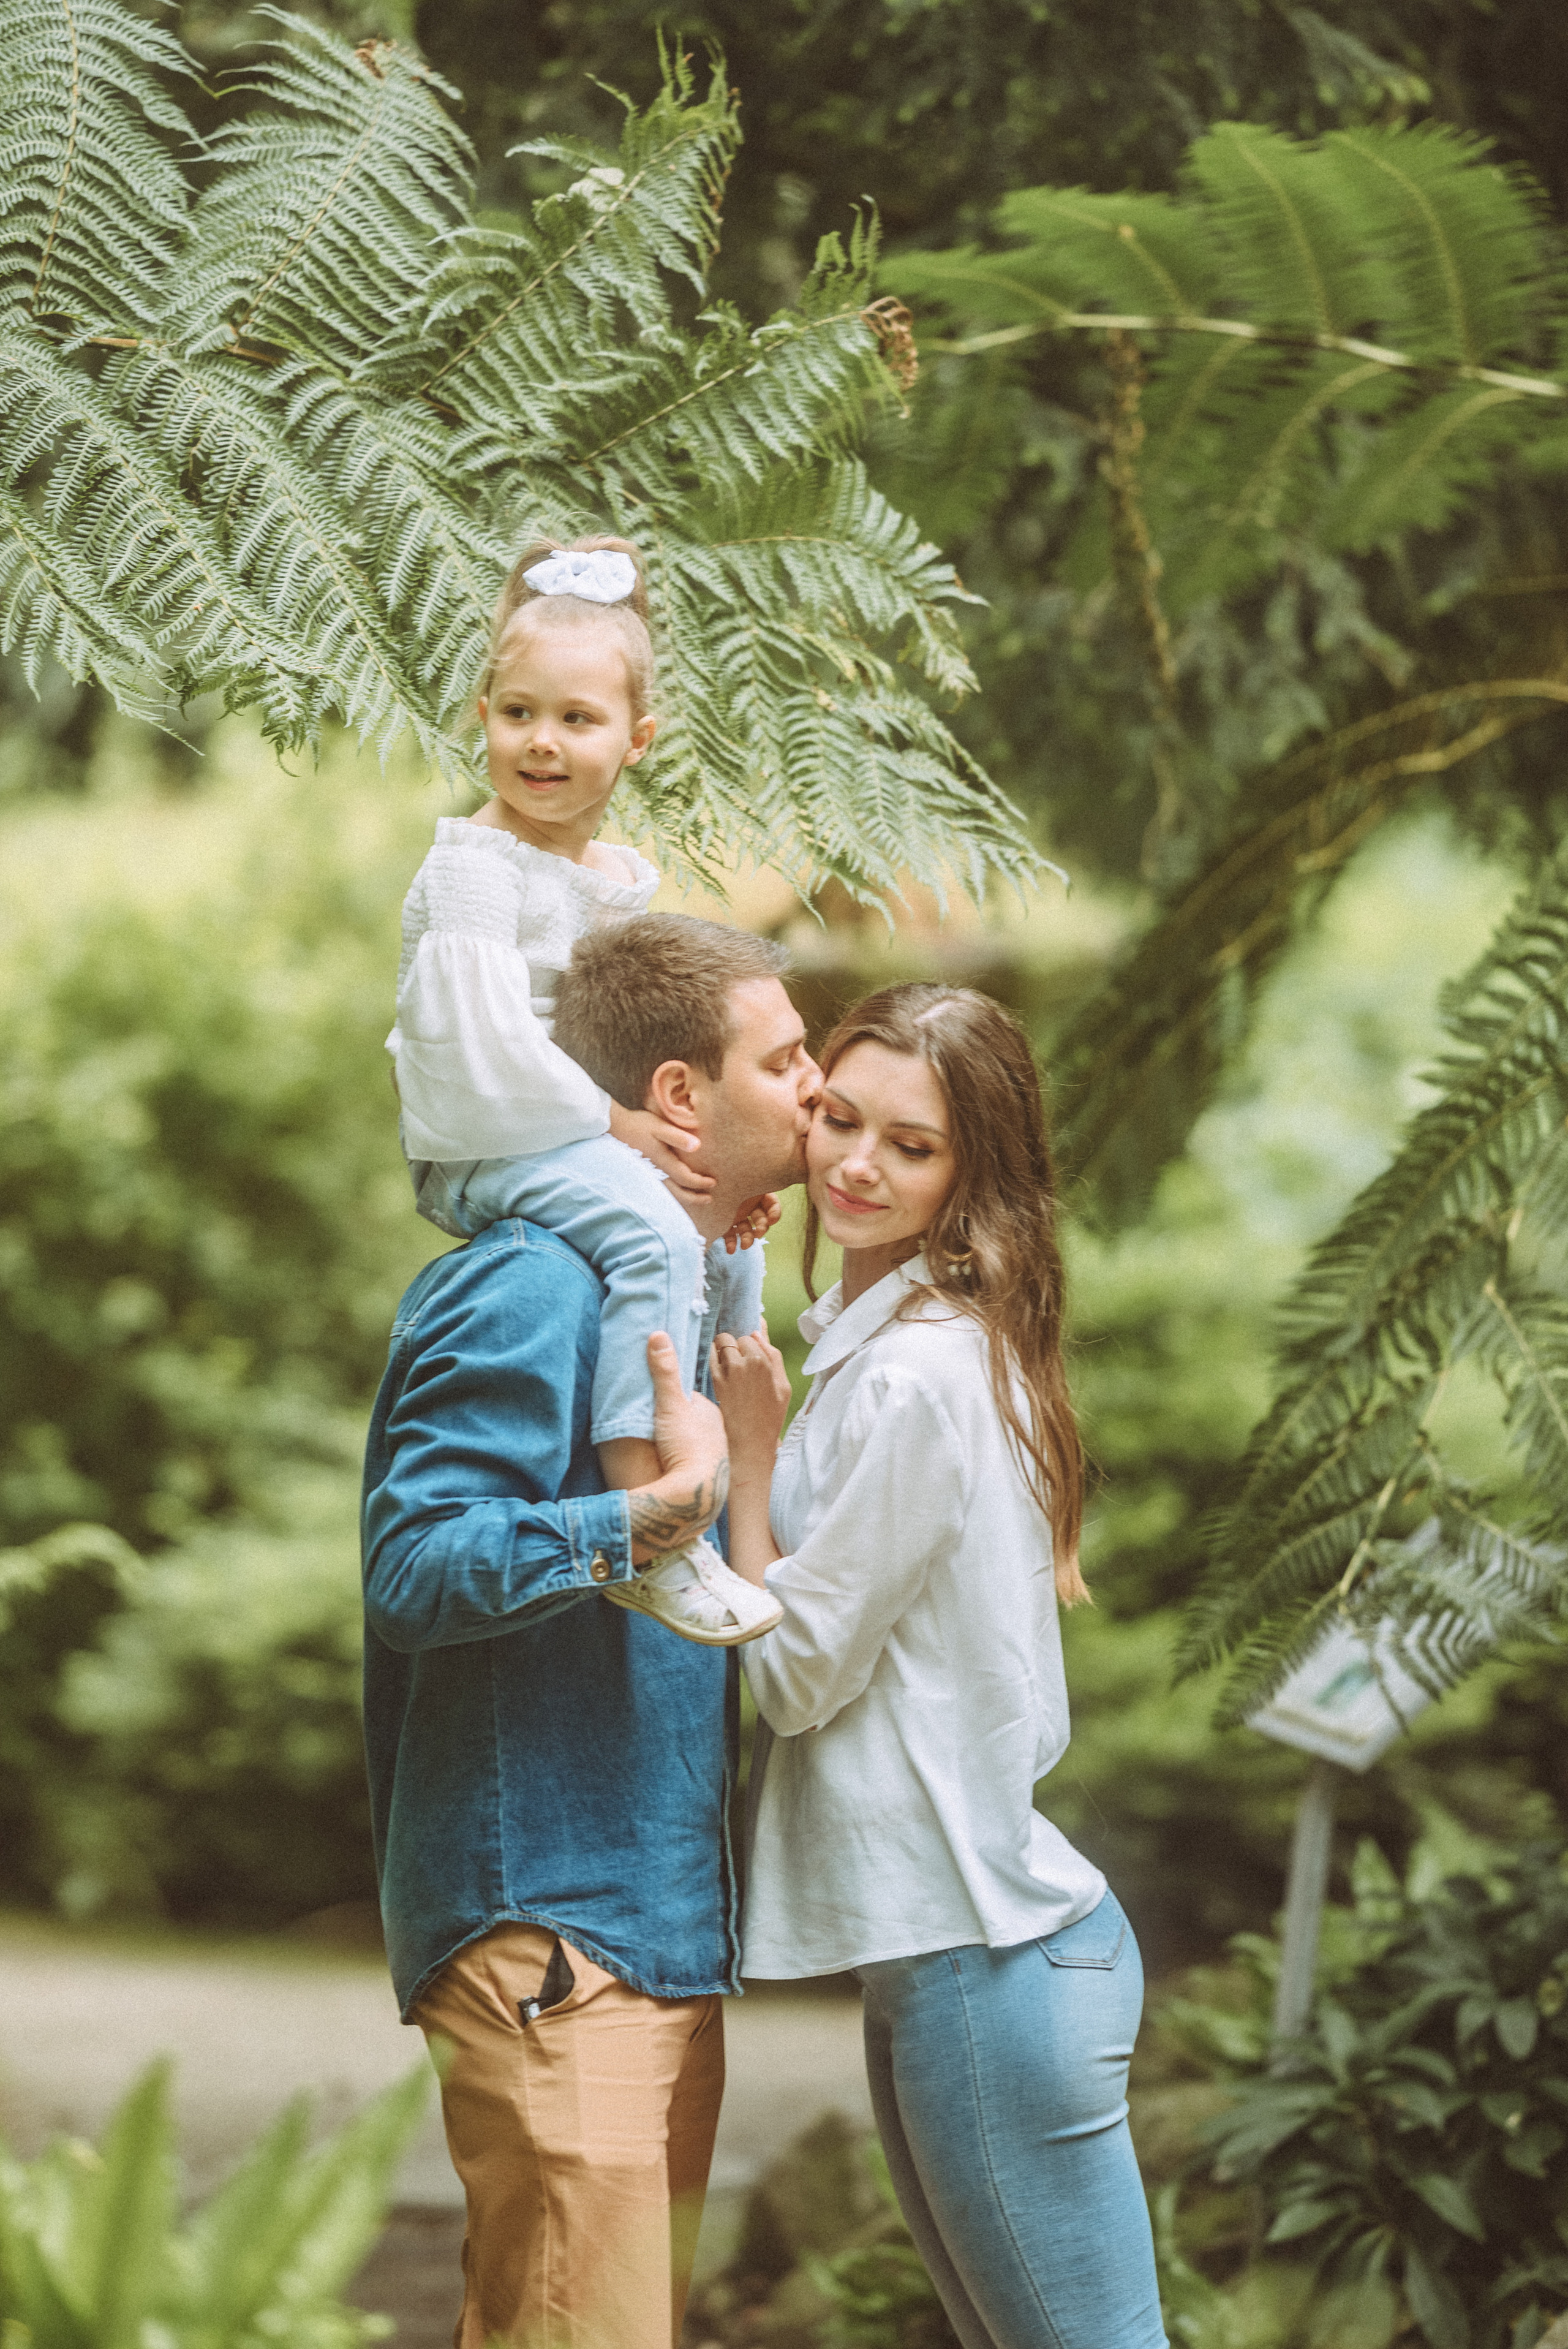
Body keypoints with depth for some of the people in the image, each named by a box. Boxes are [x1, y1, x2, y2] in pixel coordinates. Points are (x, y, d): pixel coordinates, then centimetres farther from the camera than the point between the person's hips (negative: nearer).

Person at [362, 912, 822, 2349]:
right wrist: (655, 1515, -33)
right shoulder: (534, 1288, -14)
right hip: (548, 1922, -10)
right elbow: (413, 1561, -25)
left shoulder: (701, 1291, 18)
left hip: (666, 1923, 10)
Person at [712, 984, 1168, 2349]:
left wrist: (746, 1449, -5)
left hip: (986, 1963, -10)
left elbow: (795, 1669, -13)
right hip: (952, 1932, 10)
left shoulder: (916, 1380, -18)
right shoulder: (888, 1344, 13)